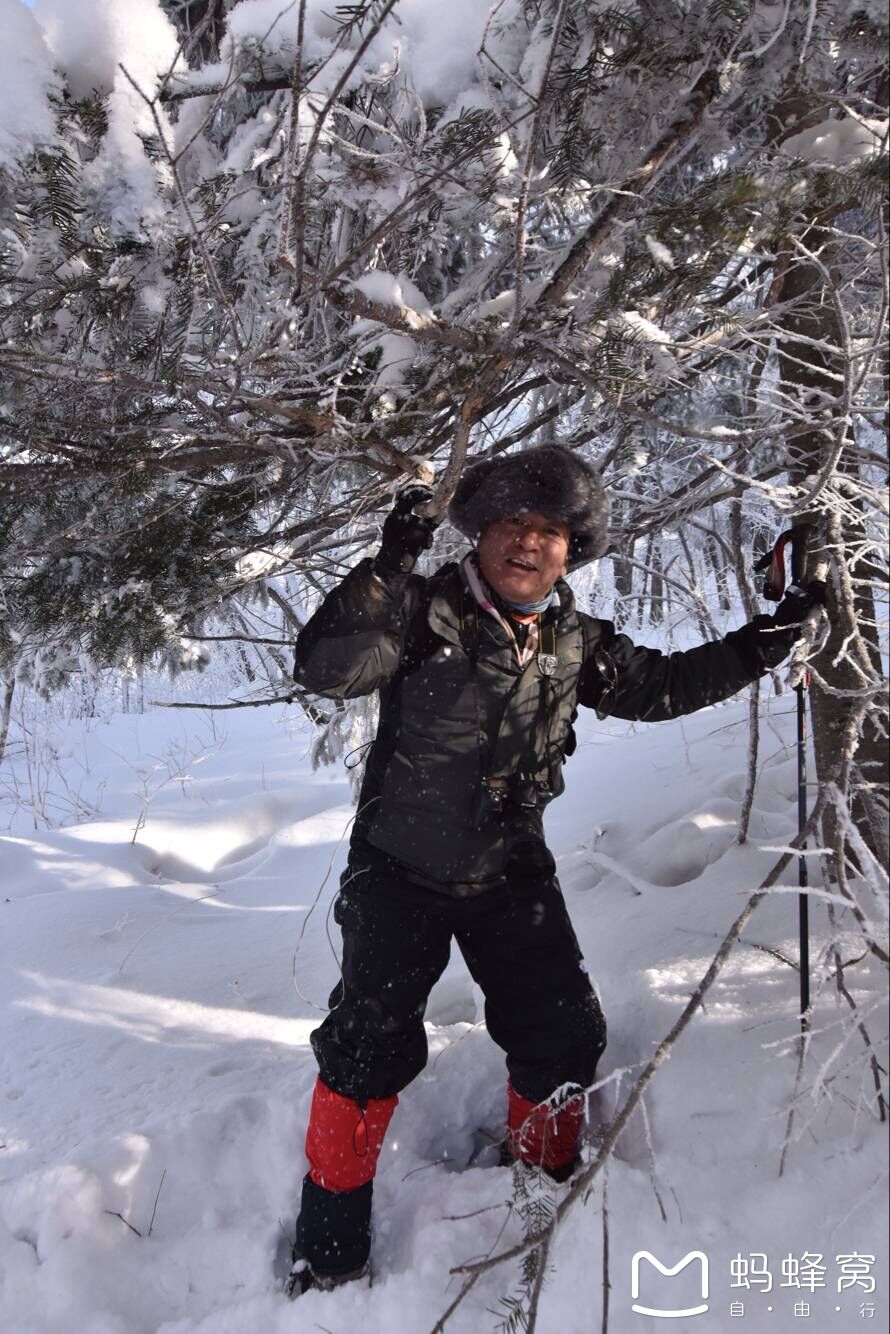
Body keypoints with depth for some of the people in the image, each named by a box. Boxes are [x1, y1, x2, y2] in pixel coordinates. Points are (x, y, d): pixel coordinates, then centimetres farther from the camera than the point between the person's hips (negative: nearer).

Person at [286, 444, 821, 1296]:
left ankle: (543, 1181, 40)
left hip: (511, 873, 5)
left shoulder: (574, 643, -2)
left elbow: (654, 686, 12)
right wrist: (388, 569, -40)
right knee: (368, 1048, 0)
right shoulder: (425, 612, -17)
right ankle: (329, 1243, 23)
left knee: (563, 1038, 10)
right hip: (399, 872, -4)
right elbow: (324, 669, -30)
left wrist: (749, 651, 4)